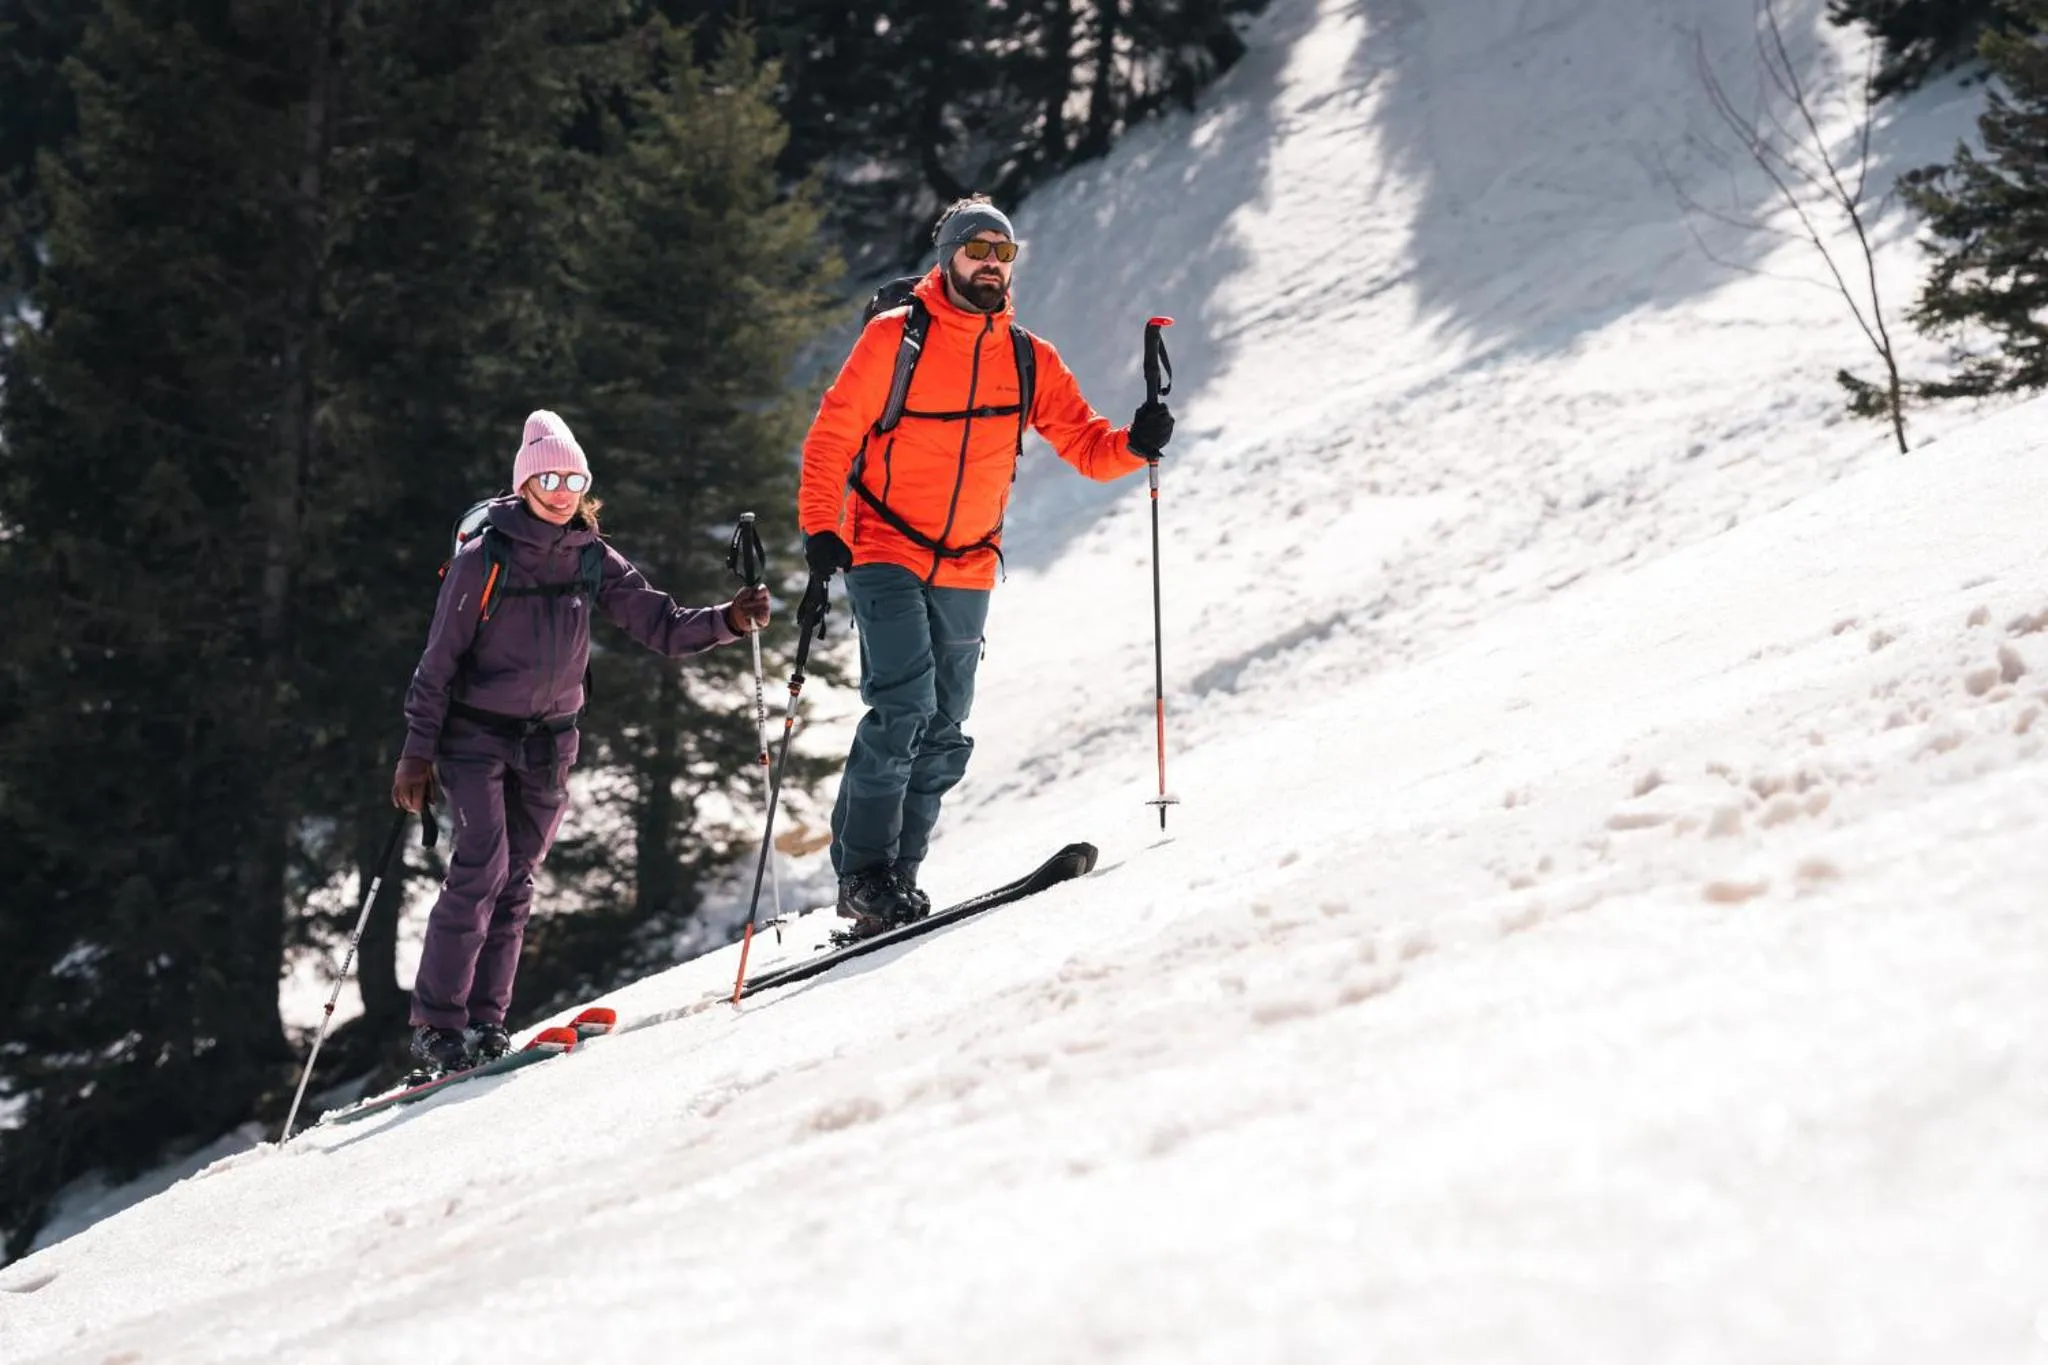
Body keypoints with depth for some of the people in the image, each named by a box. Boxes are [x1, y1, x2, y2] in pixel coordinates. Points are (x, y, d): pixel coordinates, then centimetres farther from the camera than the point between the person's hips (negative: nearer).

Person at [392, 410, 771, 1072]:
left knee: (515, 879, 5)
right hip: (477, 735, -5)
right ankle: (436, 1024, -12)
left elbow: (661, 624, -1)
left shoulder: (593, 560, 3)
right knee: (481, 867, -16)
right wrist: (417, 753, -9)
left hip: (548, 743, 5)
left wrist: (728, 621, -19)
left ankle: (485, 1021, 12)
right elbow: (439, 661, -7)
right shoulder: (483, 559, -10)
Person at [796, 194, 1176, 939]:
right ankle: (862, 870, -10)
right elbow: (832, 435, -6)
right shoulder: (894, 338, -6)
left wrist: (1133, 444, -17)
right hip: (885, 553, -5)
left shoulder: (1031, 361, 6)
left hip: (967, 570, 5)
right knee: (902, 706, -18)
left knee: (942, 732, 5)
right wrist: (821, 528, -16)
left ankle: (897, 875, 14)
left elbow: (1085, 444, 4)